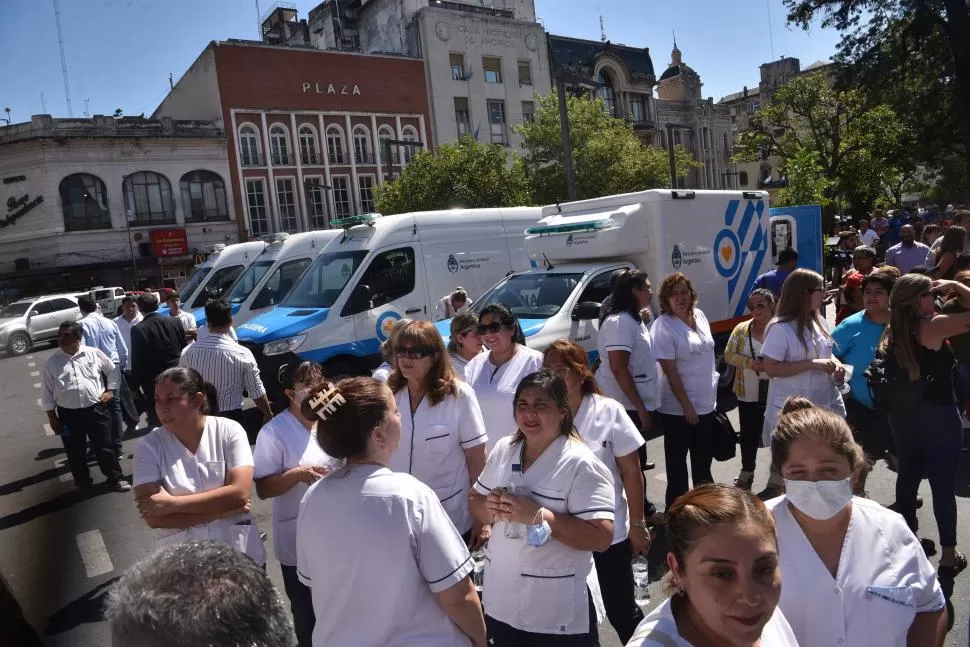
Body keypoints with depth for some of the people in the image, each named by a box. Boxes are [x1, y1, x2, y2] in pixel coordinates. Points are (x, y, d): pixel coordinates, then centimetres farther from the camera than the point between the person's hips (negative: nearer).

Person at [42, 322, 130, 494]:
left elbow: (113, 370, 13)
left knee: (104, 447, 7)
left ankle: (115, 478, 21)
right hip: (68, 414, 1)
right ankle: (83, 484, 28)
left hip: (96, 409, -1)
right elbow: (47, 392, 5)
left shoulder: (94, 353, 0)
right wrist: (52, 418, 4)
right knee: (75, 452, 11)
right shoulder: (52, 362, 1)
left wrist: (110, 391, 3)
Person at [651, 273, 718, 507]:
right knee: (677, 461, 7)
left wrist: (712, 385, 15)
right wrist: (686, 406, -19)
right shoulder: (663, 326, -16)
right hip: (678, 407, -7)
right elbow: (670, 371, -18)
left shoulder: (699, 315, 4)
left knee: (704, 458, 21)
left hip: (706, 402, 7)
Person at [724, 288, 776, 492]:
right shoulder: (741, 329, 3)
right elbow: (729, 354, 0)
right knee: (749, 434, 13)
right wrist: (751, 363, -15)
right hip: (748, 394, 3)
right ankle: (747, 471, 32)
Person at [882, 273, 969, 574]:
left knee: (908, 475, 17)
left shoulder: (894, 332, 3)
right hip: (938, 414, -7)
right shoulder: (933, 326, -17)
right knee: (943, 483, 3)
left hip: (902, 414, 7)